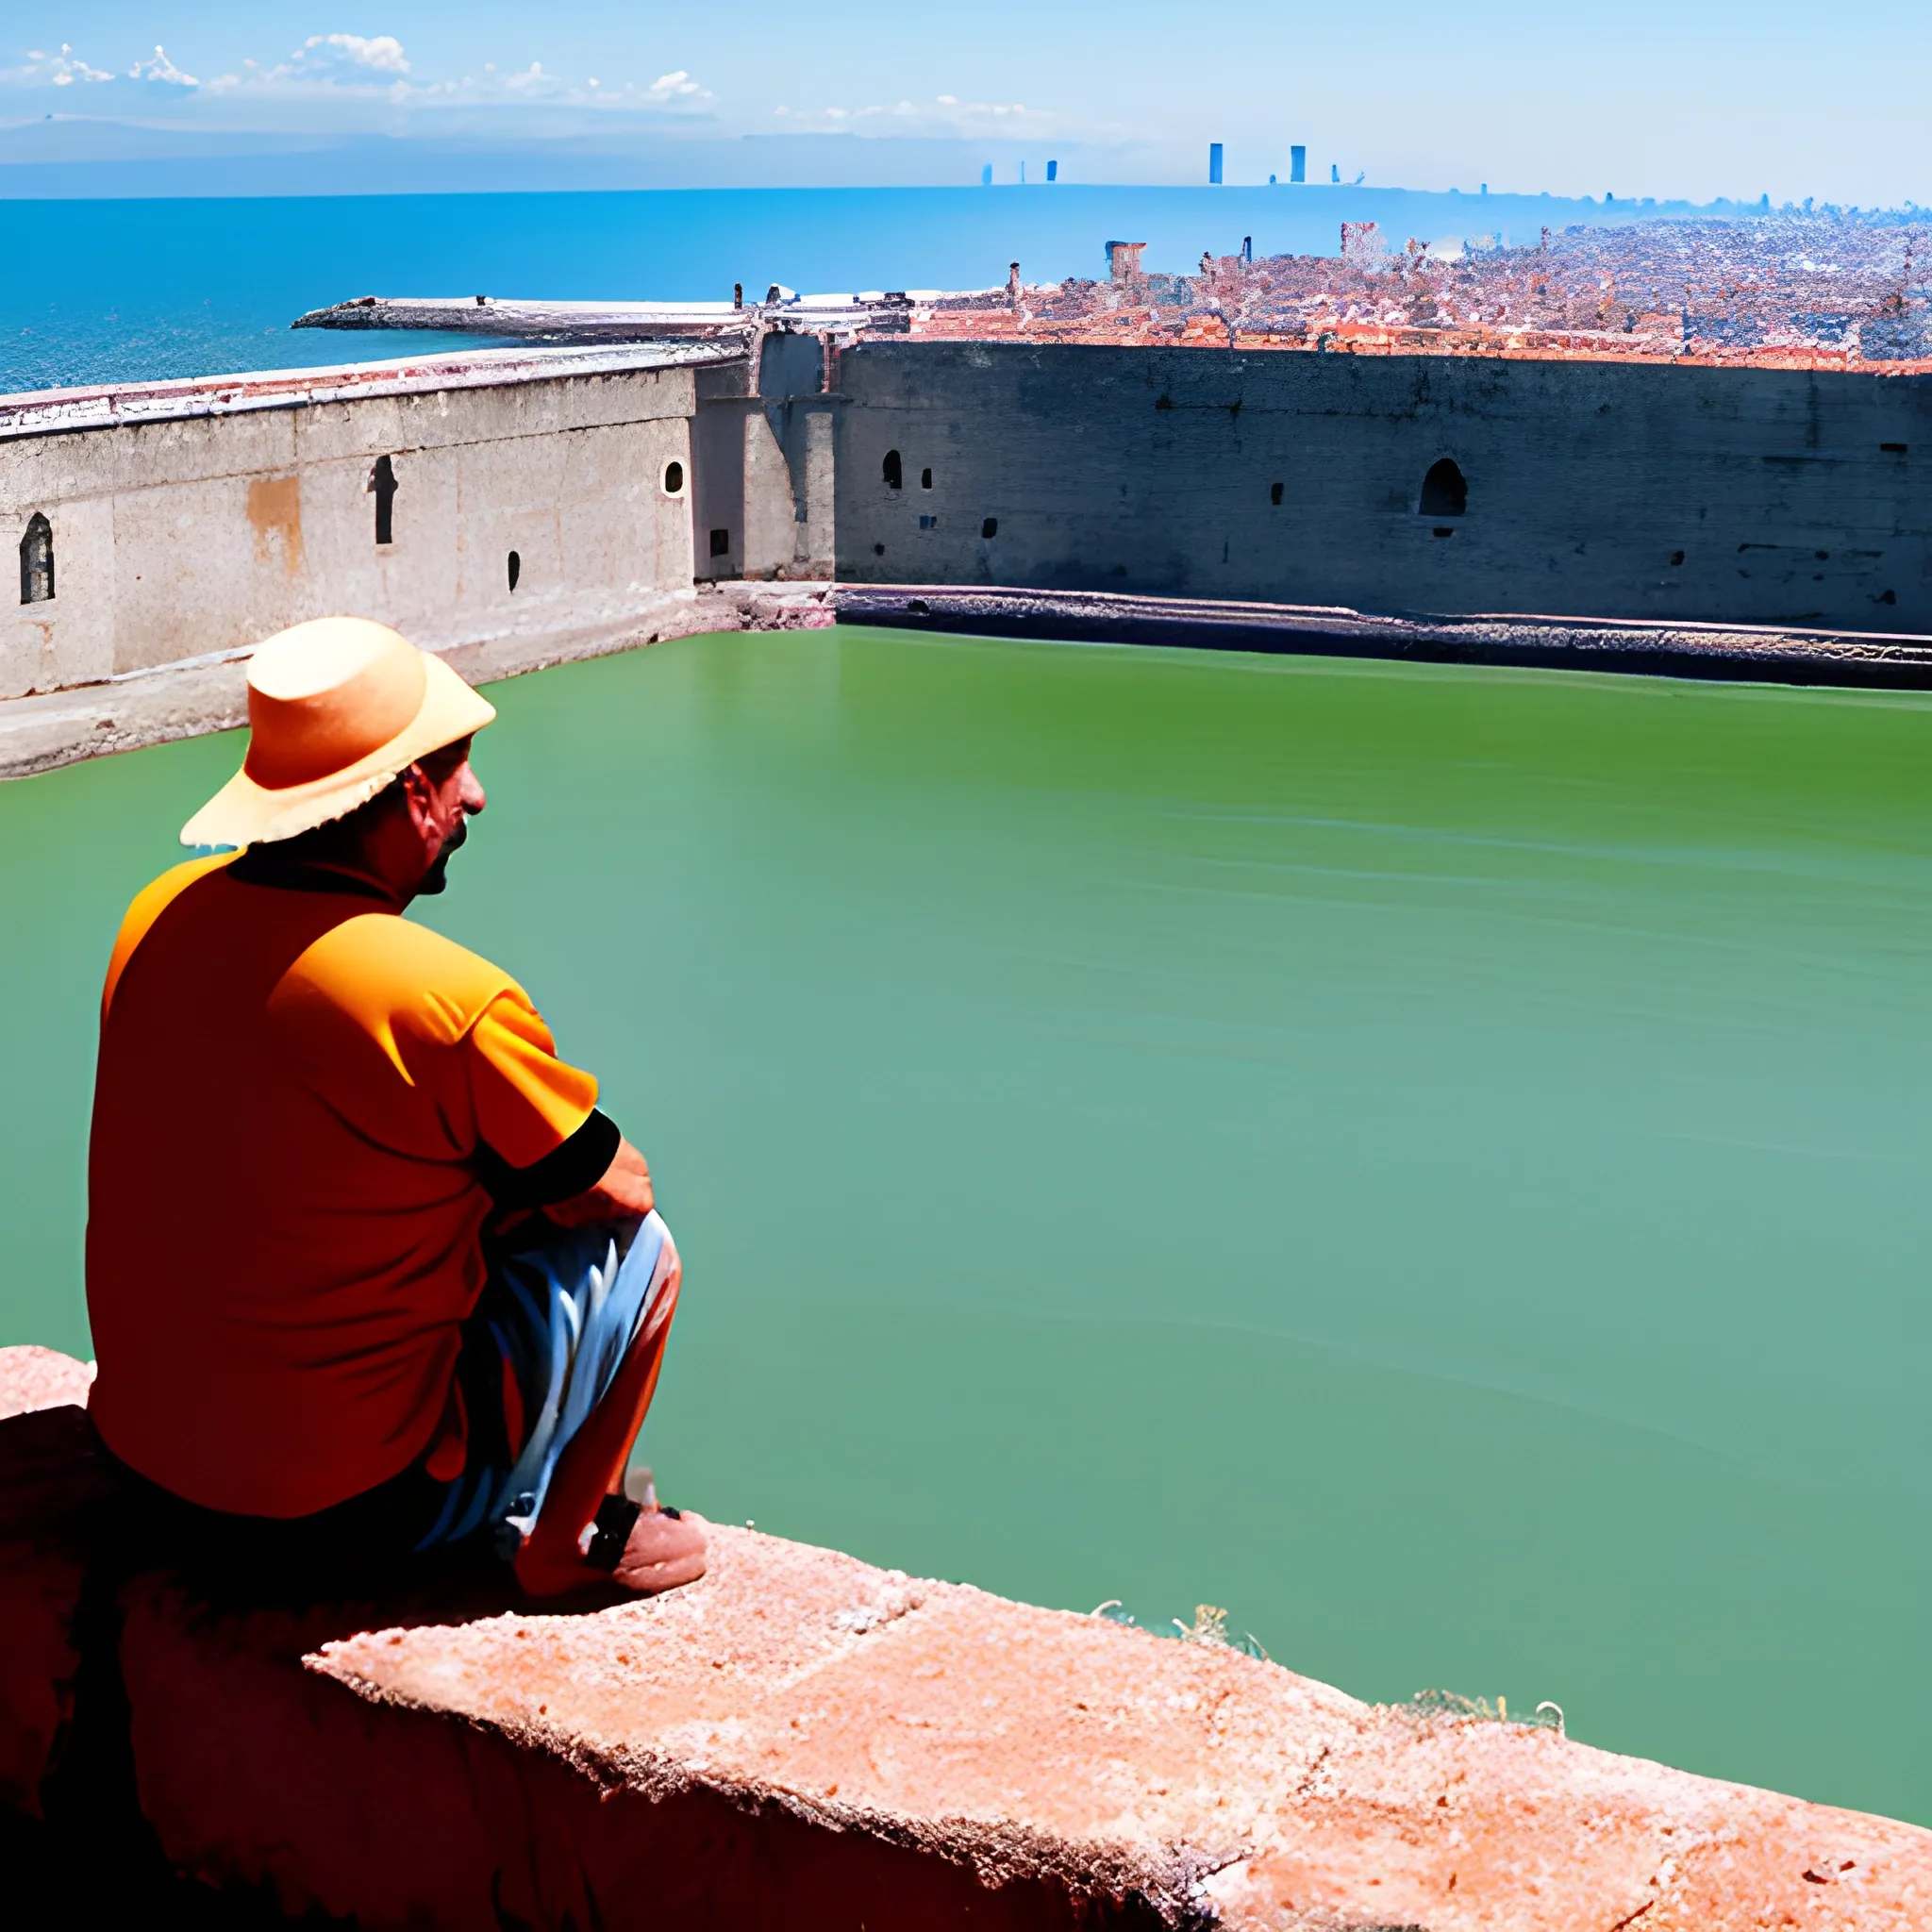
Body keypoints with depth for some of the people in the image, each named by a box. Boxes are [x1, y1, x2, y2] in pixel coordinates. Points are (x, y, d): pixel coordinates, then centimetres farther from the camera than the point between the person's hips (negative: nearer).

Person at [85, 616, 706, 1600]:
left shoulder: (165, 915, -3)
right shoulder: (455, 1002, -25)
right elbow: (619, 1187, -8)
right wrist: (524, 1183, 13)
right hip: (349, 1508, -7)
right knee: (638, 1246, 9)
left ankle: (507, 1501, 37)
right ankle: (564, 1541, 24)